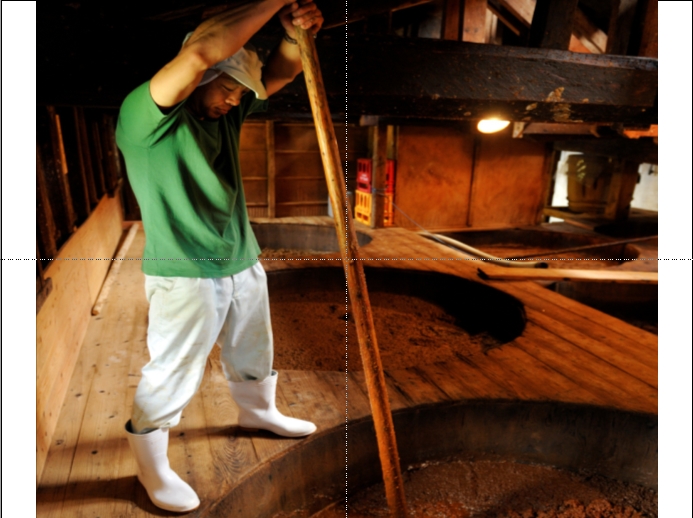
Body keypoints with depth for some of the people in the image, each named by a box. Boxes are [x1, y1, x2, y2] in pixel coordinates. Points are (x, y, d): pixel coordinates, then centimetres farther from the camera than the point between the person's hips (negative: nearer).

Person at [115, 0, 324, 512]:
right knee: (172, 375, 6)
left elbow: (280, 72, 0)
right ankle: (150, 460, 31)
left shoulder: (226, 110, 5)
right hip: (184, 275, -7)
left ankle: (257, 410, 51)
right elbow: (202, 52, -32)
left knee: (253, 352, 24)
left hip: (243, 263, 7)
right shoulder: (144, 113, -17)